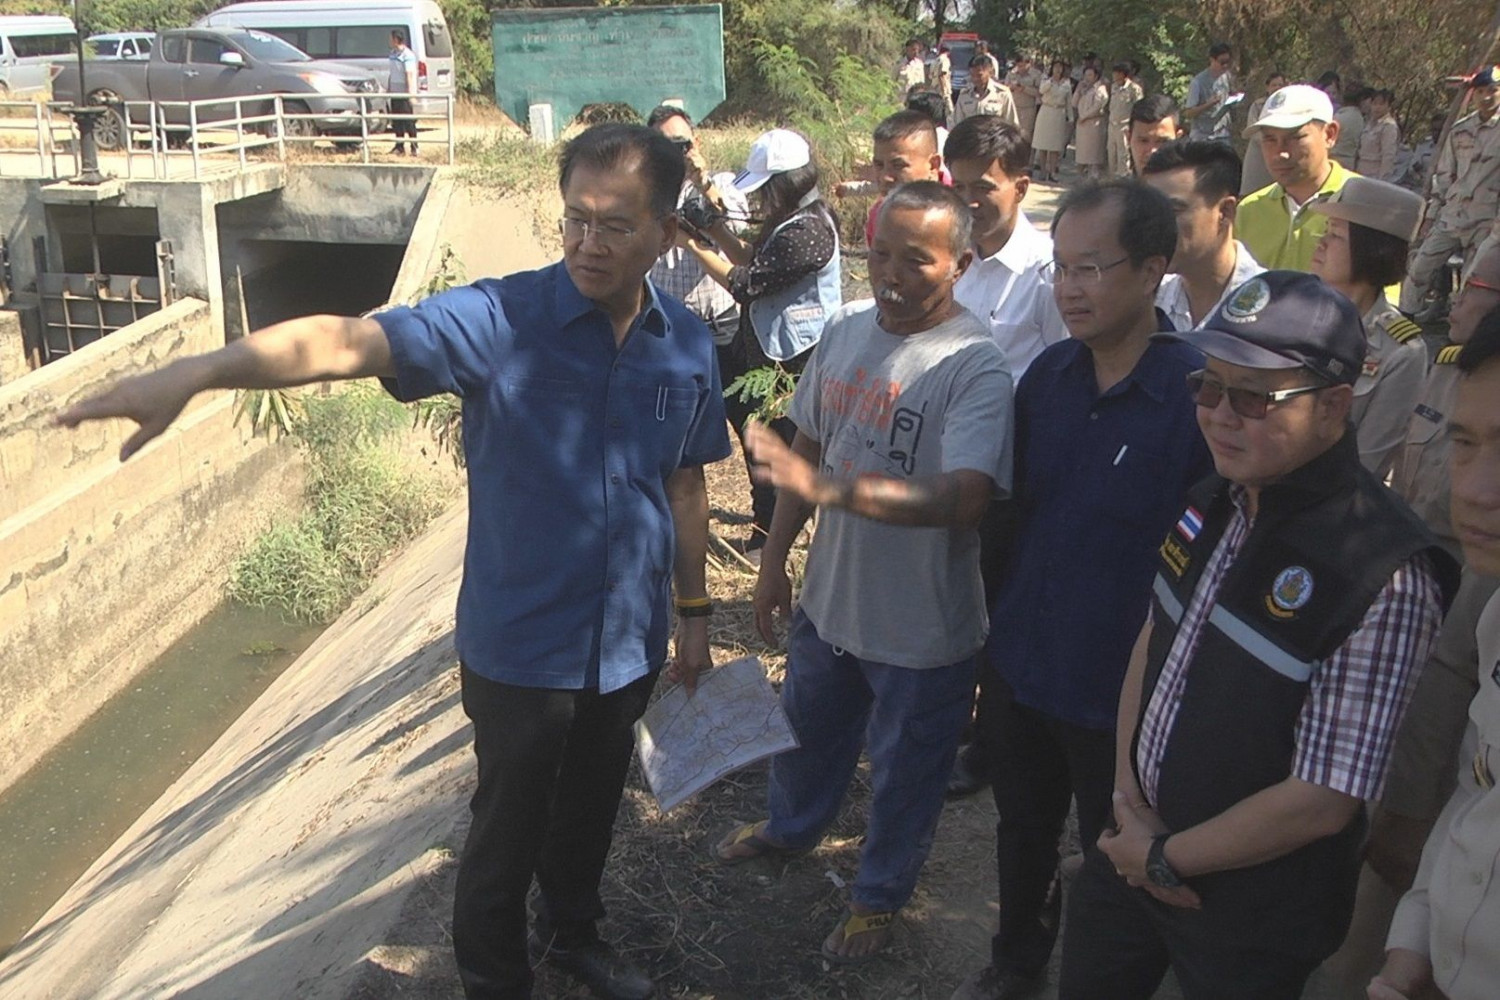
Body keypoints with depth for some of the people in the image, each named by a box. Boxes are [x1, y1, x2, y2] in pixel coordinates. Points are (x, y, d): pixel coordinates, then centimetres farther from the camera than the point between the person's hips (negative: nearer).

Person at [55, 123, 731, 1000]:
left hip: (628, 642, 4)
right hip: (521, 648, -4)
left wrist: (694, 611, 13)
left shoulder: (689, 344, -4)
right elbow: (347, 341, -32)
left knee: (592, 807, 25)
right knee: (508, 829, 14)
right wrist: (195, 371, -47)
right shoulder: (502, 320, -19)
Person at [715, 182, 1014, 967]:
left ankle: (879, 895, 44)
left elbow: (962, 496, -35)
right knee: (807, 729, 29)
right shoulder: (845, 330, -3)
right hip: (830, 596, 6)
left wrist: (829, 488, -47)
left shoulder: (976, 369, -24)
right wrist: (774, 560, 9)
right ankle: (790, 826, 59)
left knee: (903, 775, 17)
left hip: (921, 627, -6)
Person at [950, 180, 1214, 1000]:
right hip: (1018, 664, 5)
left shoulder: (1201, 399, -21)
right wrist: (1000, 622, 12)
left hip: (1121, 693, -5)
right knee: (1022, 830, 25)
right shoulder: (1047, 375, -3)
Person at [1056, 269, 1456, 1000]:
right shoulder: (1213, 502, -3)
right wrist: (1127, 793, -4)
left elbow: (1321, 801, -24)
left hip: (1250, 907, -6)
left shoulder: (1387, 575, -26)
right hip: (1133, 847, 6)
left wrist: (1166, 857, -13)